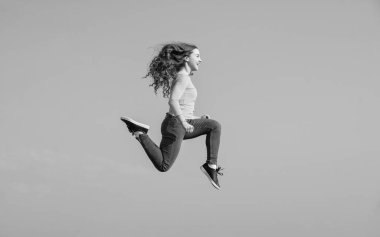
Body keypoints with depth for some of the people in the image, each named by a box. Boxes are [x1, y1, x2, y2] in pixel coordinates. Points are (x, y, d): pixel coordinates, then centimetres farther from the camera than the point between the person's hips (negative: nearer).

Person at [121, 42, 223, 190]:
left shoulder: (181, 77, 17)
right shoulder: (183, 77, -13)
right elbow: (173, 101, -28)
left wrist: (198, 118, 21)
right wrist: (184, 123, -34)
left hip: (182, 124, 10)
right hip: (175, 125, -10)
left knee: (215, 125, 9)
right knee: (163, 166, -2)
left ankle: (211, 166, 4)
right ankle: (139, 133, 3)